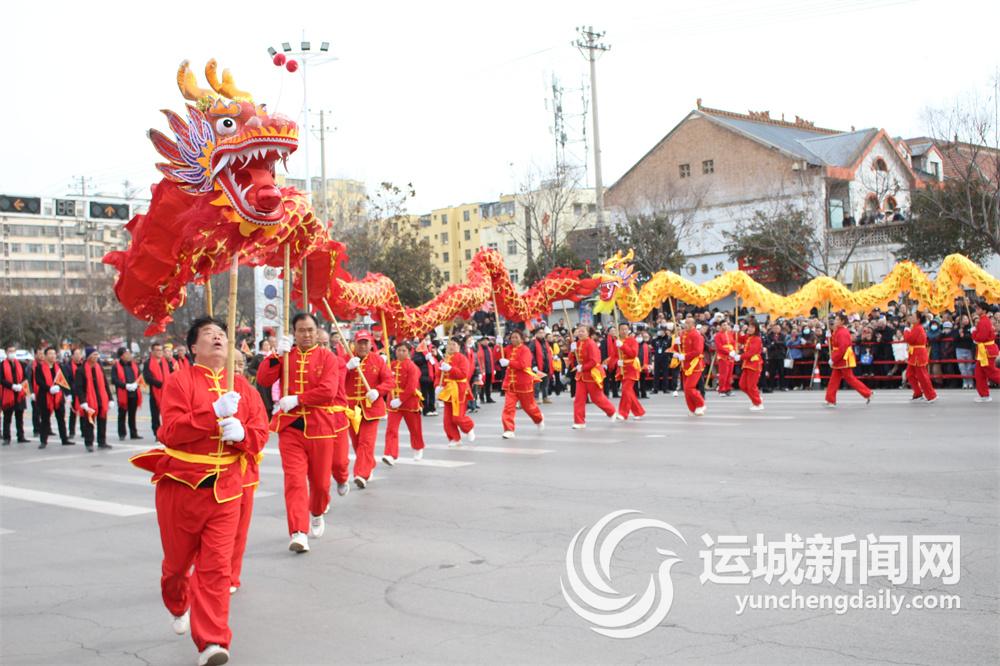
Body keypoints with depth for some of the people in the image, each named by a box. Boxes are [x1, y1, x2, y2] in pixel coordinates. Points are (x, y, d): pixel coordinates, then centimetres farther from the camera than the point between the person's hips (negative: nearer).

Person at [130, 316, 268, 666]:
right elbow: (171, 431, -17)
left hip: (225, 488, 1)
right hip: (181, 484, -1)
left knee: (217, 565, -7)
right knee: (178, 560, 17)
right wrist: (214, 413, -25)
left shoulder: (242, 385, 6)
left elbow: (260, 433, 5)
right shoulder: (180, 380, -5)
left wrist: (241, 433, -18)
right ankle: (179, 607, 48)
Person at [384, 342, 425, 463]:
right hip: (394, 401, 4)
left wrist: (400, 400, -24)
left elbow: (411, 387, -19)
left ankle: (418, 450, 36)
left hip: (409, 401, -4)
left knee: (414, 428, 14)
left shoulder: (412, 366, -12)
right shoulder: (392, 365, 5)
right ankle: (391, 455, -16)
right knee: (391, 429, -10)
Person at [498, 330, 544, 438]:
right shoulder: (509, 349, 7)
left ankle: (539, 420, 43)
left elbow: (523, 364, -25)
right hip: (510, 383, 4)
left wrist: (508, 362, -30)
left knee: (528, 406, 13)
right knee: (508, 407, -10)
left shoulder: (525, 350, -12)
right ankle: (509, 430, -10)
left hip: (524, 383, -4)